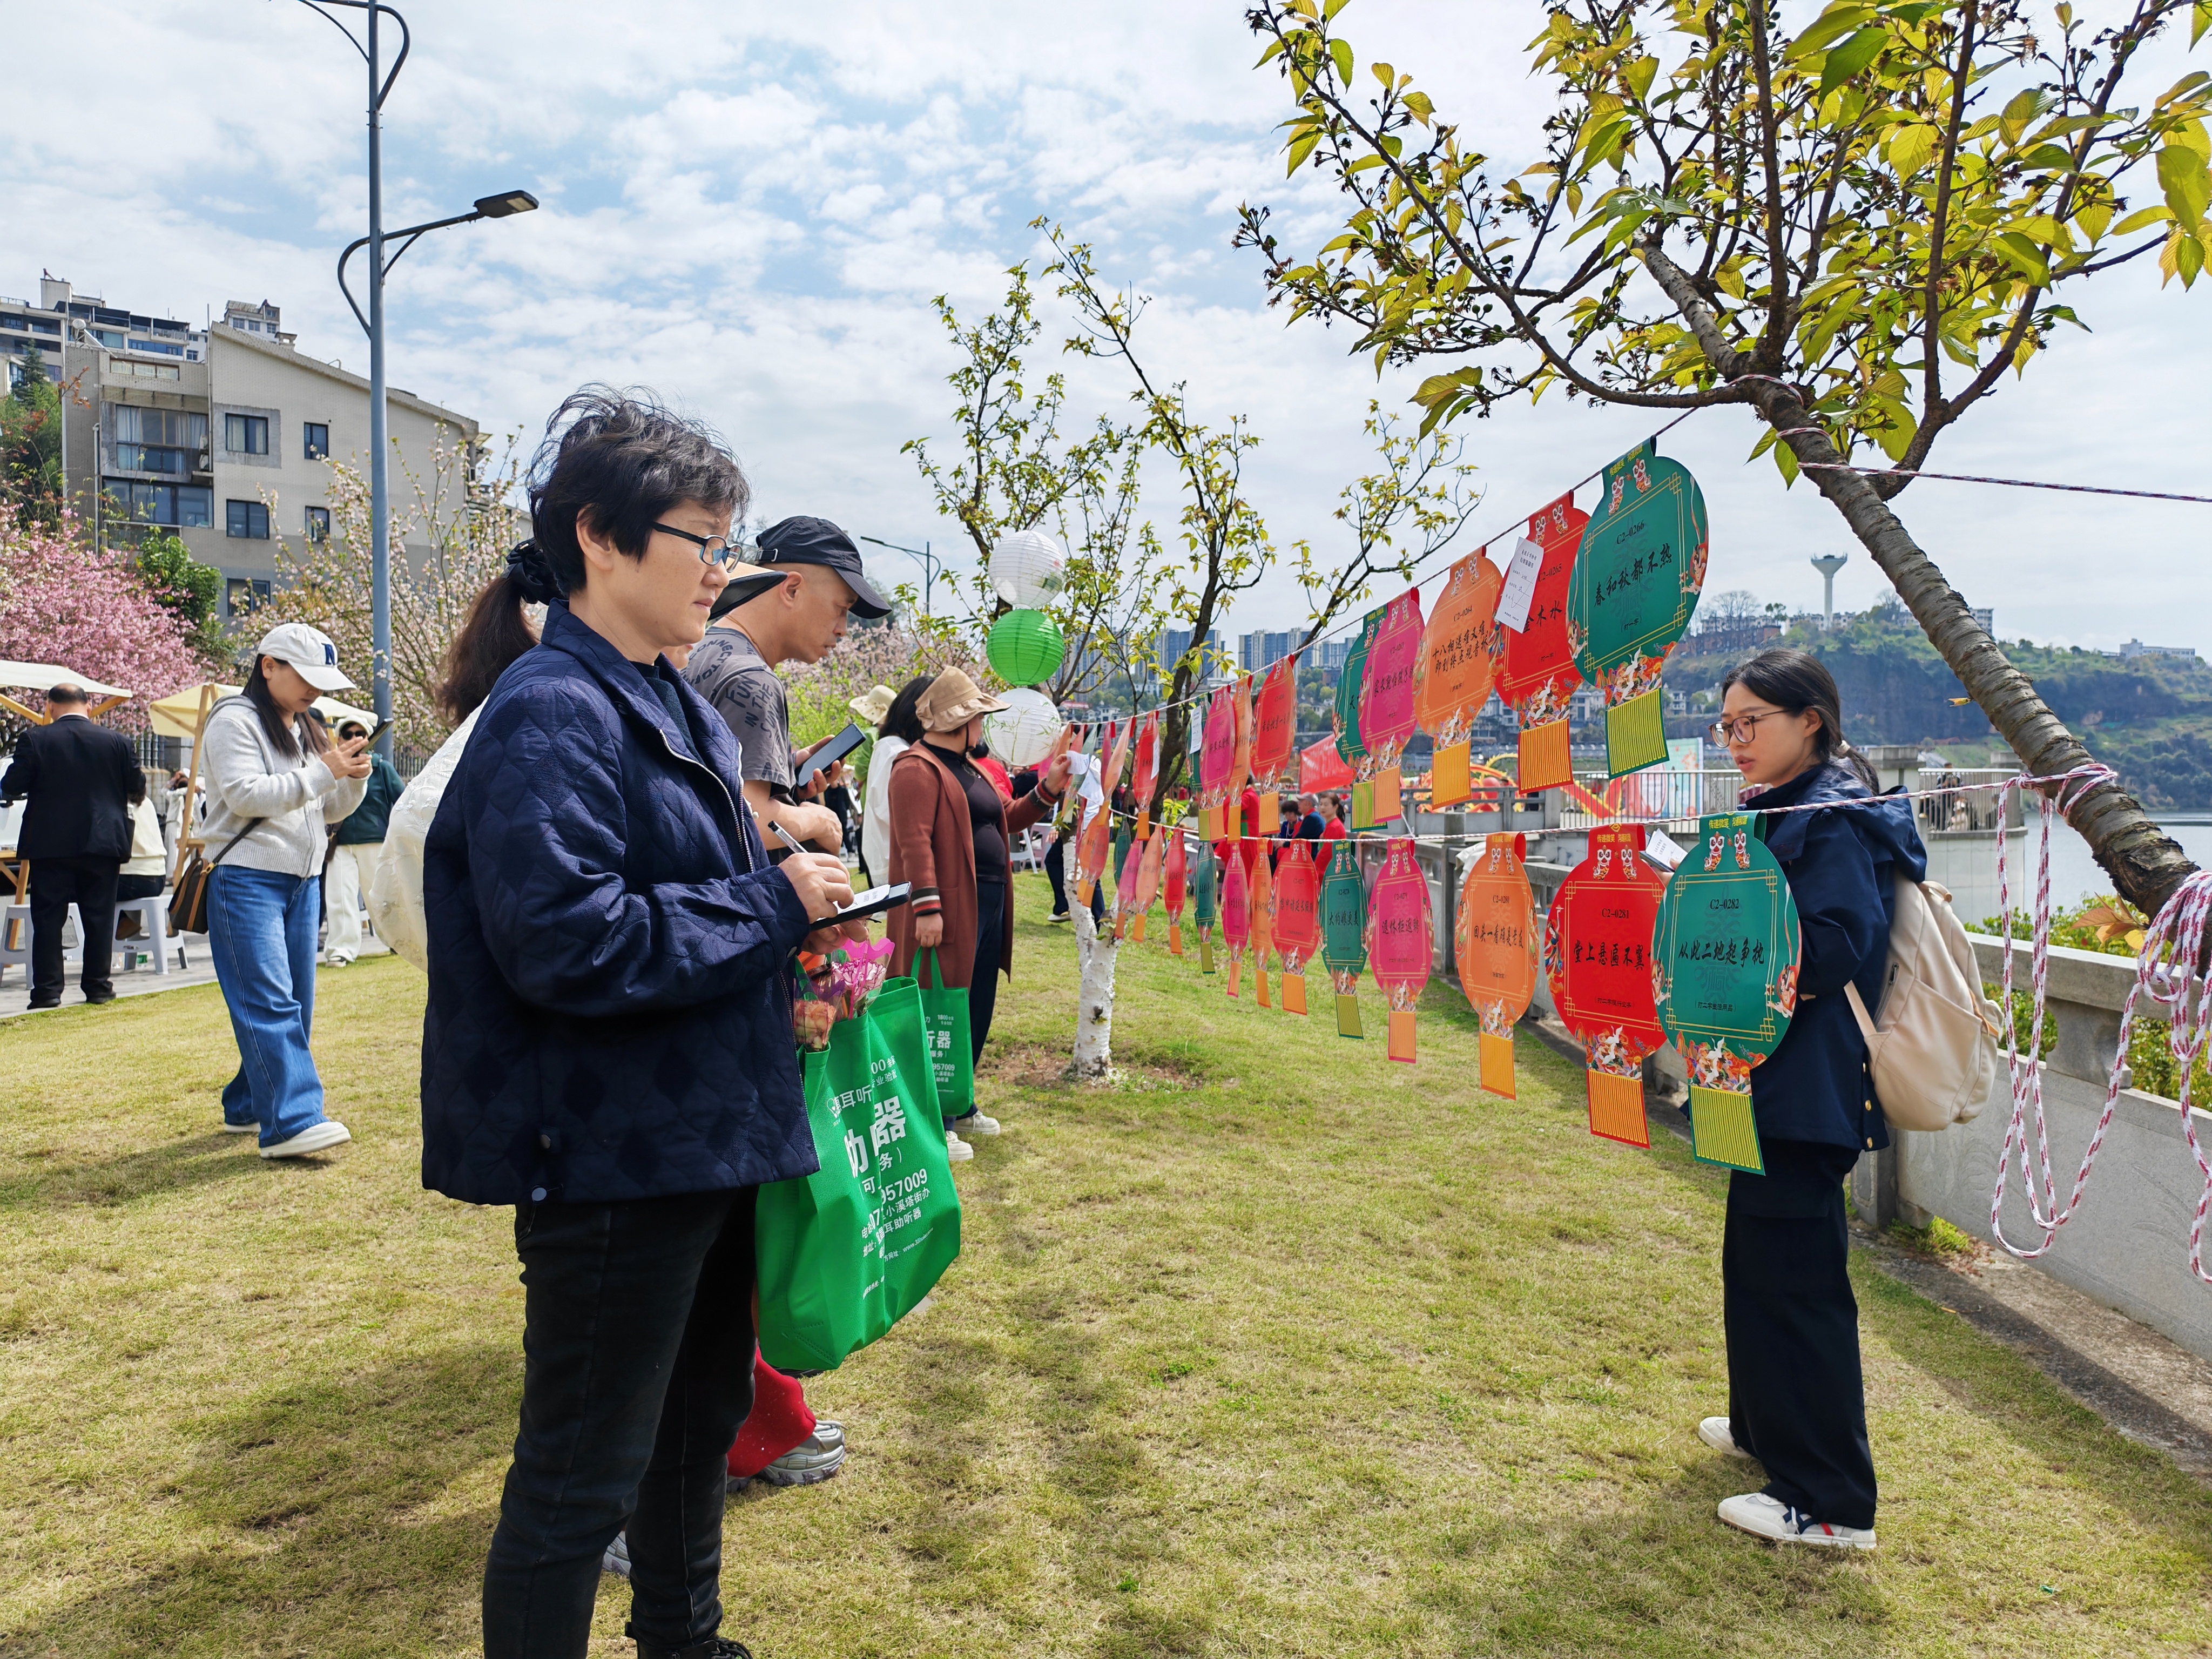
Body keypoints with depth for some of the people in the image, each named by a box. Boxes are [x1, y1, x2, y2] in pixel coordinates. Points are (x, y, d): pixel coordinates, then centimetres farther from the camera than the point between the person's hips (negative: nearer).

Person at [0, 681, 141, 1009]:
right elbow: (137, 787, 5)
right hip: (102, 843, 1)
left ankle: (48, 990, 5)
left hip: (50, 845, -1)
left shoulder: (35, 740, -6)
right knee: (99, 917, 7)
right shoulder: (117, 741, -2)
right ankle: (97, 986, 9)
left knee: (48, 919, 5)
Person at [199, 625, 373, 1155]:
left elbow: (330, 811, 19)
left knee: (296, 1003, 8)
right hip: (246, 879, -8)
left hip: (303, 880, 8)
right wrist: (323, 772, -18)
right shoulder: (234, 720, -5)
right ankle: (291, 1121, -19)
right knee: (268, 1002, -14)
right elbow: (247, 795, -17)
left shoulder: (307, 732, 19)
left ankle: (250, 1106, 19)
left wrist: (353, 778, -1)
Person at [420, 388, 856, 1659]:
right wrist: (772, 904, -19)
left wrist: (796, 907, 3)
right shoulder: (551, 715, -18)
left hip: (706, 1141, 10)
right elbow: (567, 944, -28)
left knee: (703, 1411, 25)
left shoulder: (680, 709, 12)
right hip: (610, 1159, -10)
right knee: (584, 1476, 4)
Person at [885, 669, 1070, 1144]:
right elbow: (915, 842, -20)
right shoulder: (919, 767, -11)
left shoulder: (967, 767, 21)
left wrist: (1047, 790, 15)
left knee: (977, 1012, 15)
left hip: (988, 907, 10)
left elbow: (1004, 819, 27)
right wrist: (927, 907, -26)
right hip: (951, 911, -10)